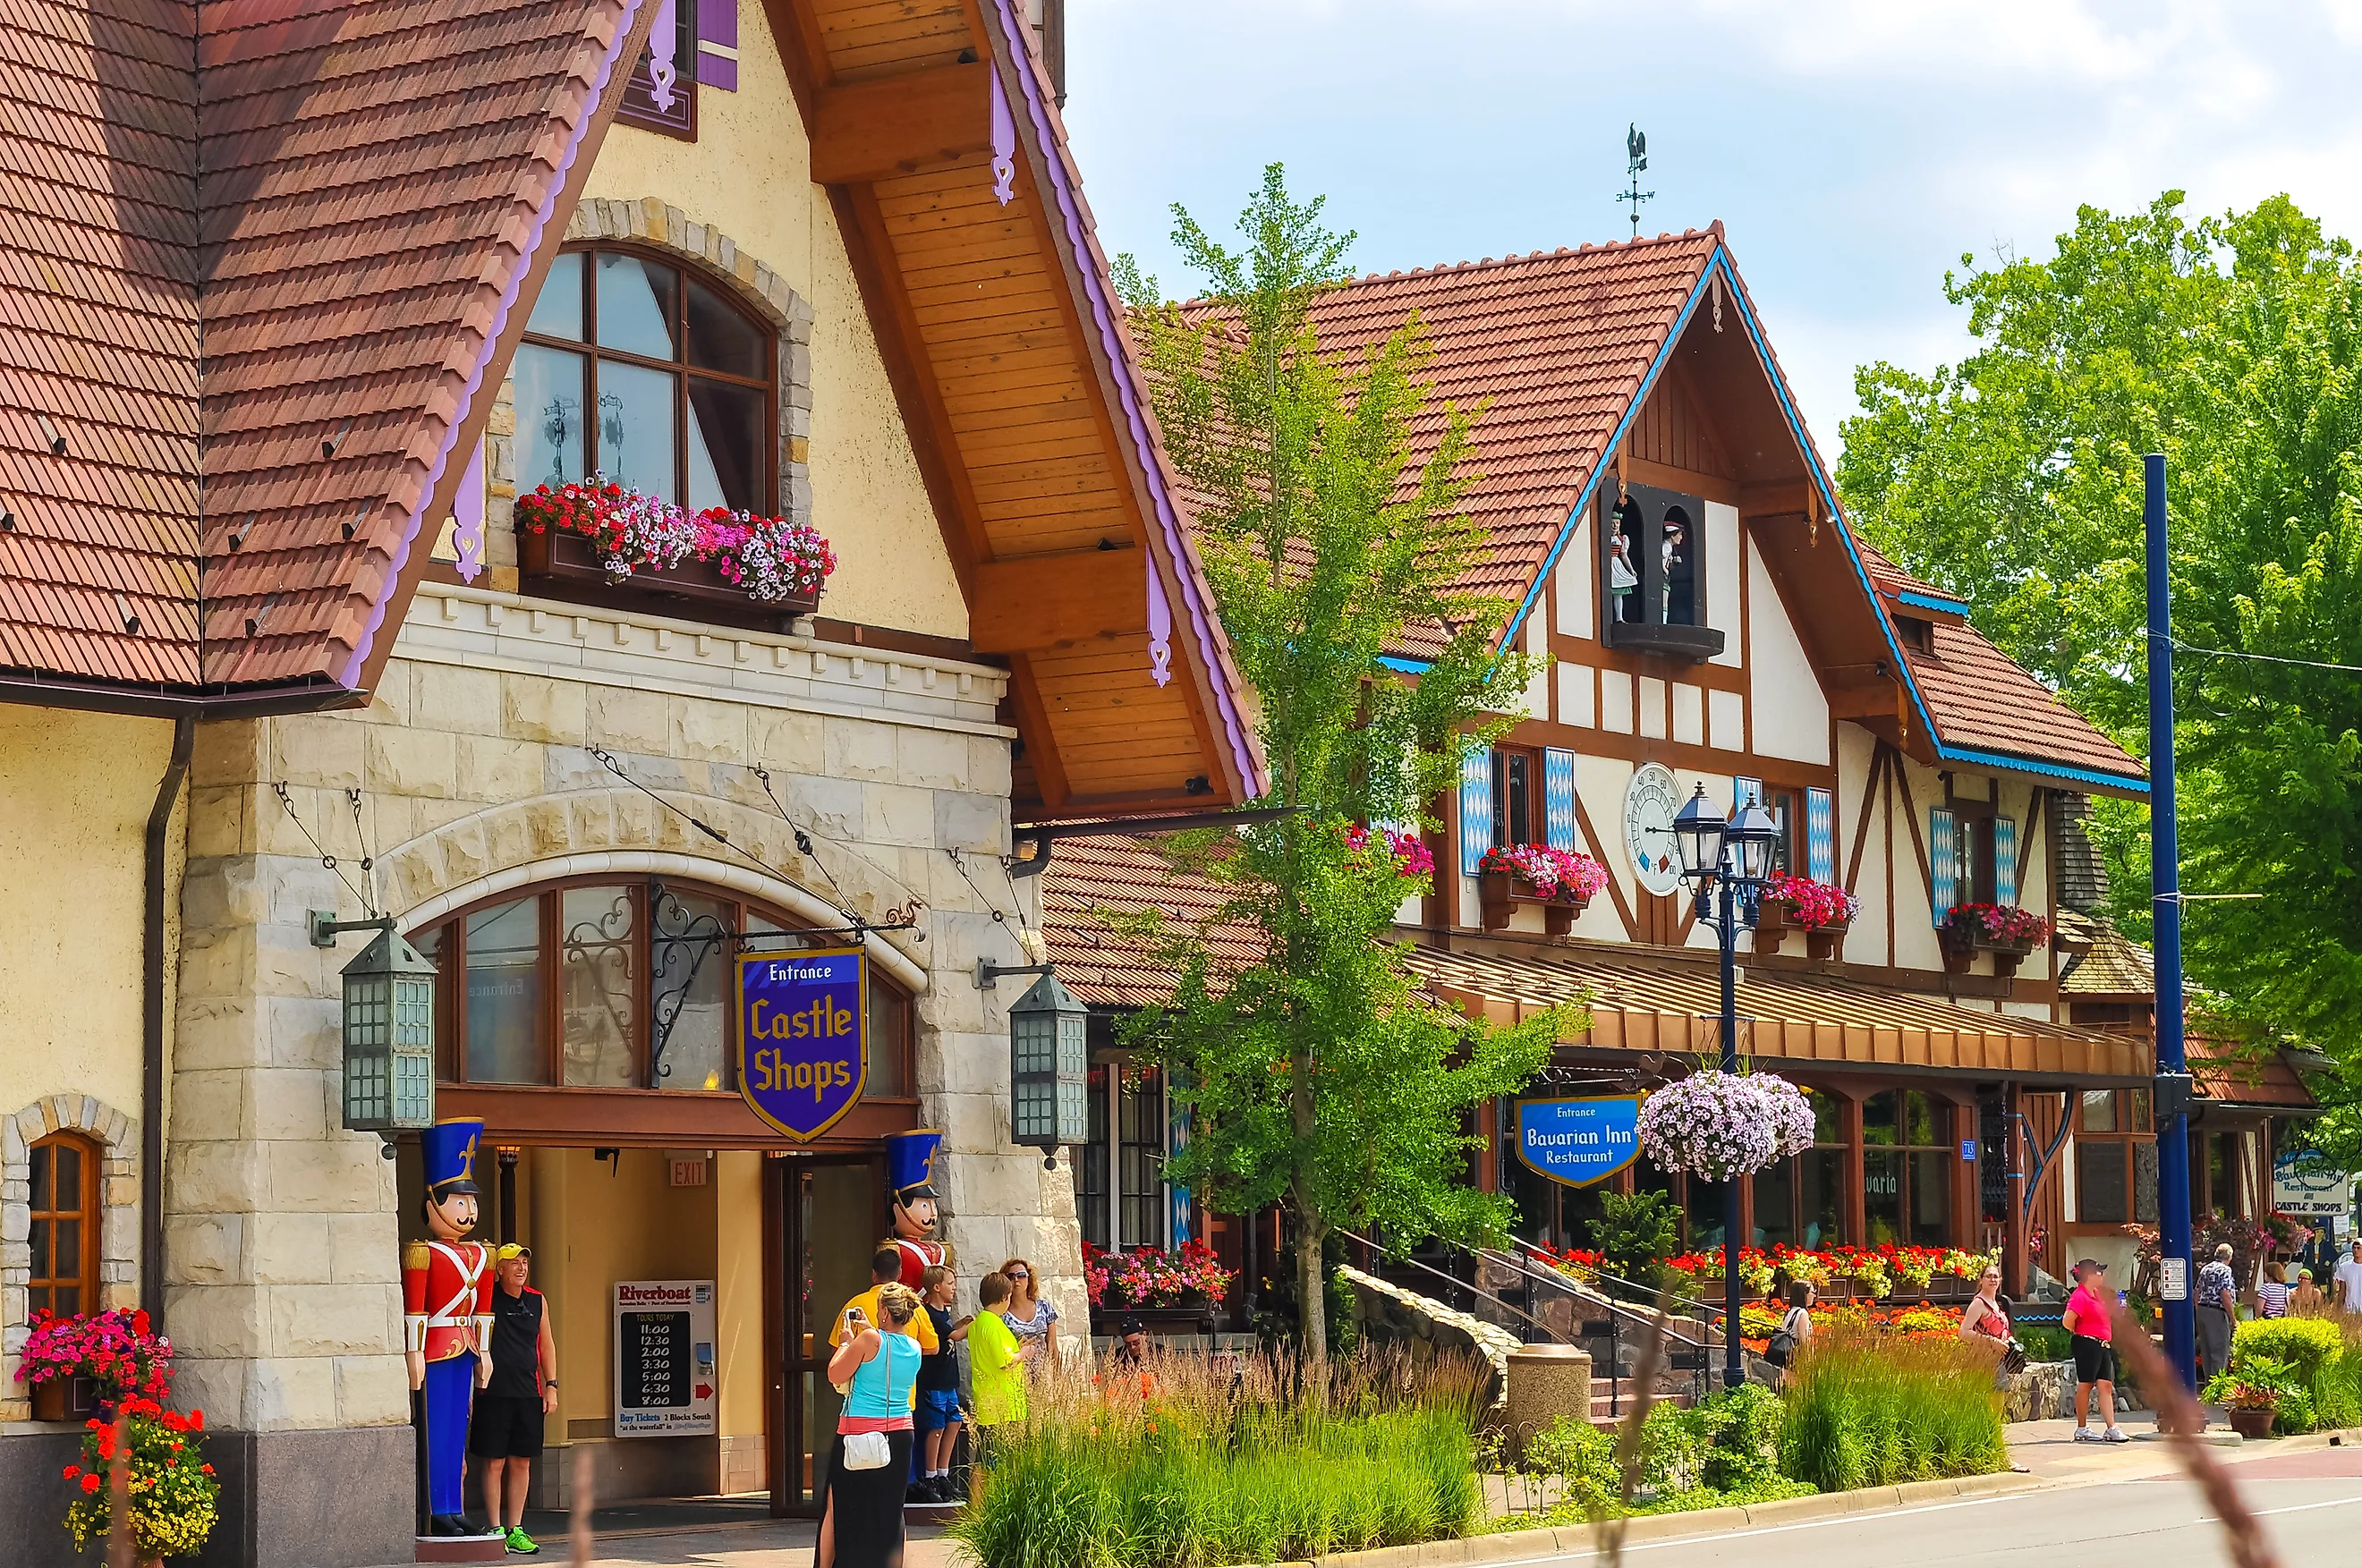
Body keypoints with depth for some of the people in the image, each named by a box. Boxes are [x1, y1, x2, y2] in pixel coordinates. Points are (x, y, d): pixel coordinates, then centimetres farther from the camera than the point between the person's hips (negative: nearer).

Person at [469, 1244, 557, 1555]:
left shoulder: (537, 1301, 10)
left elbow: (546, 1344, 17)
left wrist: (551, 1387, 12)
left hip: (529, 1393, 4)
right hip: (494, 1393, -4)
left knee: (522, 1462, 6)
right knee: (494, 1462, -2)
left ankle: (516, 1529, 13)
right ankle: (495, 1529, 4)